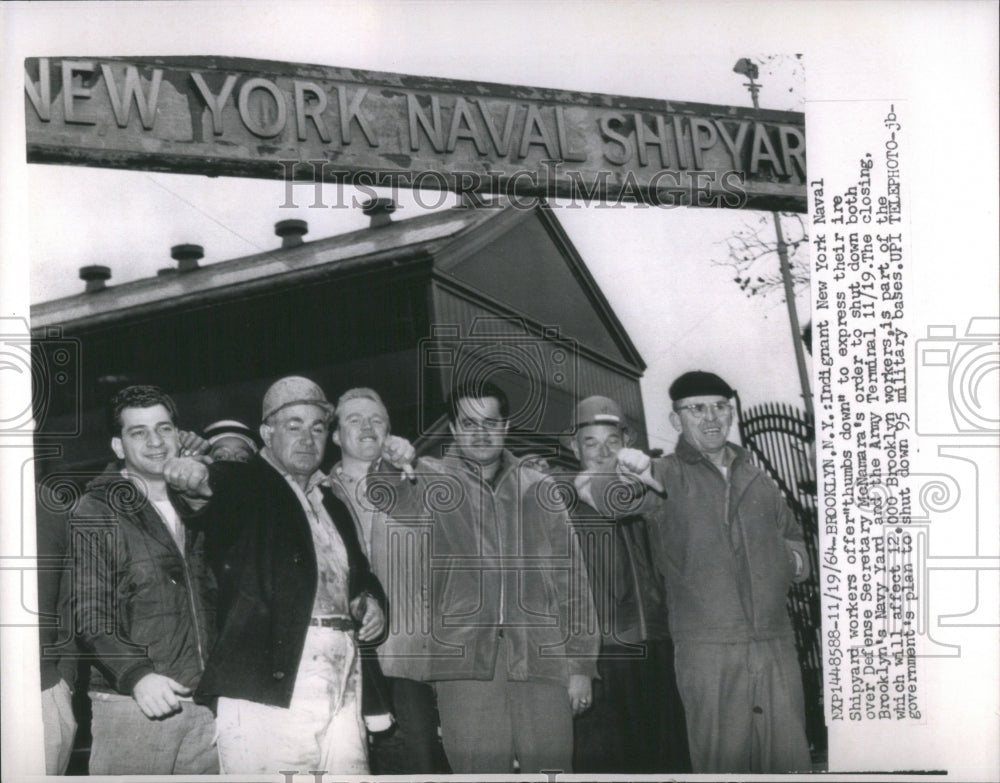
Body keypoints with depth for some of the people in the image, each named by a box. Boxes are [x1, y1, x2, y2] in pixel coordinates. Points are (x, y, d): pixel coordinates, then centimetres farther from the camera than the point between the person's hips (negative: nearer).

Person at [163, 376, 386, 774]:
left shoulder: (333, 506, 21)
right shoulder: (244, 486, 1)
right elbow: (217, 491, -22)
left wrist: (370, 600, 11)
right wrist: (198, 479, -45)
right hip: (268, 694, -6)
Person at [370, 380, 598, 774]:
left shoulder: (537, 488, 13)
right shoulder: (434, 480, 8)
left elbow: (570, 577, 13)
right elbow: (395, 501, -15)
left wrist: (581, 663, 8)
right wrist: (391, 467, -38)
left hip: (541, 657, 2)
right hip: (465, 658, -2)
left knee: (552, 767, 2)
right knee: (479, 769, -1)